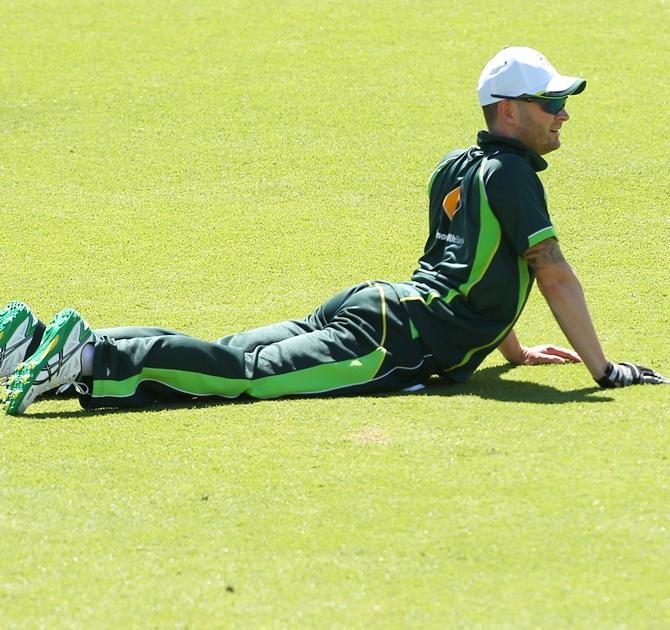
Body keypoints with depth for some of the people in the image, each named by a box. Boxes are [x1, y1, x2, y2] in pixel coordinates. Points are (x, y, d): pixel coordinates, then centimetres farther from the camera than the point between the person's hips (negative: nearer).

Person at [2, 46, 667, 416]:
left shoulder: (456, 167, 24)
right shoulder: (510, 172, -5)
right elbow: (553, 273, -10)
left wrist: (514, 349, 42)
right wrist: (603, 369, -6)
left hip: (373, 304, 9)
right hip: (401, 336, -9)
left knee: (229, 357, 1)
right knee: (249, 372, -20)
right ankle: (93, 357, -32)